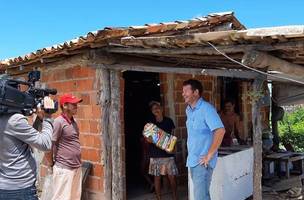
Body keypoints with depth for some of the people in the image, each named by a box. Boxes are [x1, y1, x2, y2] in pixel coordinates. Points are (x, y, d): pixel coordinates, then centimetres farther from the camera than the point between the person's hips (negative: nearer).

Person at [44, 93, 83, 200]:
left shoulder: (73, 121, 10)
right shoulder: (58, 122, -14)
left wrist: (78, 163, 12)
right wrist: (52, 164, -4)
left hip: (77, 168, 8)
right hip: (63, 169, -8)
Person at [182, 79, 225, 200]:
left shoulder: (206, 109, -16)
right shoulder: (188, 110, 10)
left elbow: (220, 131, -25)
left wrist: (209, 155, -21)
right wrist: (190, 154, 15)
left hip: (202, 161, -8)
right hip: (192, 160, 8)